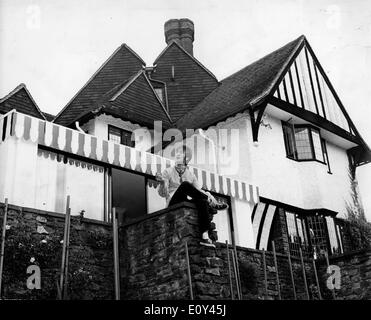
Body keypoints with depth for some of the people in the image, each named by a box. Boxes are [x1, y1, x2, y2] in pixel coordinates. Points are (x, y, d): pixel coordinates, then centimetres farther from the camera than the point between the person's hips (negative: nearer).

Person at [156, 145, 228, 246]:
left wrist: (207, 194, -10)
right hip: (173, 205, -3)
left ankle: (205, 236, -41)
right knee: (185, 184, -31)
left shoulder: (190, 175, 17)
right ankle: (212, 203, -27)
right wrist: (162, 183, -22)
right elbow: (163, 194, -1)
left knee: (201, 201, -31)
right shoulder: (168, 172, 7)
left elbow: (199, 191, 13)